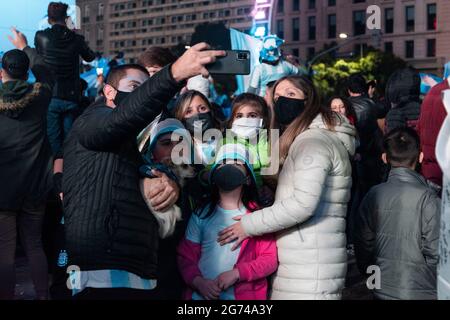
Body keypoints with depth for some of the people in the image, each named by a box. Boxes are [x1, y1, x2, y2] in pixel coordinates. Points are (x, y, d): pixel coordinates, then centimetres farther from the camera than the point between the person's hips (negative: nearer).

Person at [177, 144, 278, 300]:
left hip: (245, 294, -1)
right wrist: (198, 282, -13)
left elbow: (270, 259, -4)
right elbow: (186, 256, 4)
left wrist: (237, 273, -17)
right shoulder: (201, 215, 5)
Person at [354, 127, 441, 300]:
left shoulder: (373, 195, -2)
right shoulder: (426, 197, -15)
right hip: (420, 292, -4)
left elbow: (363, 245, 4)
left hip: (383, 291, 4)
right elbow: (435, 251, -14)